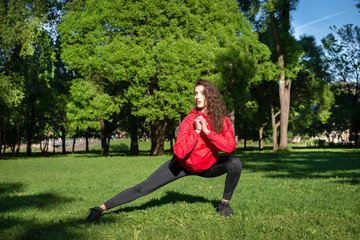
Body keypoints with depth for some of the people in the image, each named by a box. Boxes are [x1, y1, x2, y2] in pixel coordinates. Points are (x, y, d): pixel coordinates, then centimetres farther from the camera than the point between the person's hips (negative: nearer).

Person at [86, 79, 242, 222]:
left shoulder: (222, 120, -14)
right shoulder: (190, 120, -22)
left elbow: (230, 146, -28)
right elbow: (179, 152, -32)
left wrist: (207, 132, -32)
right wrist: (196, 131, -34)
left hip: (207, 167, 3)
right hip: (184, 165, -2)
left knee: (235, 163, -22)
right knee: (144, 188, -10)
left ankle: (225, 204, -1)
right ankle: (101, 208, -3)